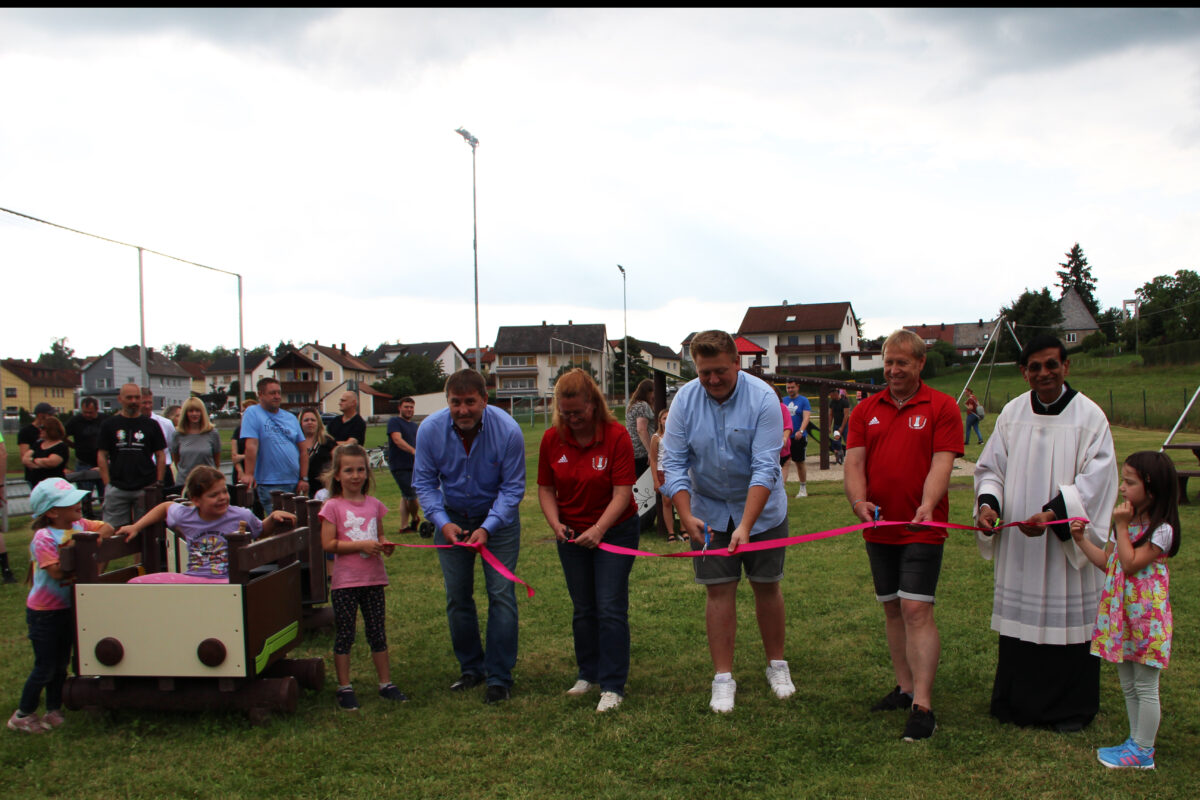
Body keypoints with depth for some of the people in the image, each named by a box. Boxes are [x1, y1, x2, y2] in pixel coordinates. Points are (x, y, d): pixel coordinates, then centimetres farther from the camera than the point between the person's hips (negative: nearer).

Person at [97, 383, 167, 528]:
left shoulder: (151, 425, 8)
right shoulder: (109, 424, 7)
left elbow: (161, 455, 9)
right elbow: (102, 455, 6)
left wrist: (158, 483, 0)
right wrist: (107, 484, -3)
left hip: (146, 488, 0)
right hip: (117, 489, 0)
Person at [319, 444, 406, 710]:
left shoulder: (374, 504, 7)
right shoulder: (333, 507, -7)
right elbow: (328, 544, -13)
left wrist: (384, 545, -3)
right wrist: (361, 545, -19)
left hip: (373, 578, 4)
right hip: (345, 581, -4)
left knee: (378, 633, 11)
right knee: (344, 636, 4)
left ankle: (386, 683, 21)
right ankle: (344, 688, 15)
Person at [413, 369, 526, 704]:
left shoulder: (508, 431, -23)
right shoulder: (430, 430, -17)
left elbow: (512, 487, -15)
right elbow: (424, 482, -7)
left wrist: (487, 528, -25)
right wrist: (443, 522, -21)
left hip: (498, 519, -2)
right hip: (452, 519, 3)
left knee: (501, 595, -8)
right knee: (457, 598, 7)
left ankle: (499, 677, 2)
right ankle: (471, 667, 24)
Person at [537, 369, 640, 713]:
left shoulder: (616, 435, -16)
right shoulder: (552, 439, -5)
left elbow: (622, 492, -18)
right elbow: (545, 488, 3)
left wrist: (599, 529, -29)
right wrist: (555, 522, -14)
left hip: (614, 530, -4)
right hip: (572, 534, 4)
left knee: (610, 608, -7)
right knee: (583, 608, 12)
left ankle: (612, 686, 0)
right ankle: (588, 674, 27)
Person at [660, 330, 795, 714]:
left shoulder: (763, 398, -20)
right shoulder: (685, 400, -13)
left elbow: (765, 468, -25)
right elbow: (673, 464, -12)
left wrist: (746, 526, -32)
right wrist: (686, 516, -25)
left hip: (761, 509, -1)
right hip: (708, 511, 1)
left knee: (767, 586, 8)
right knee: (719, 591, 1)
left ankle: (776, 665, 27)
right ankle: (723, 677, 11)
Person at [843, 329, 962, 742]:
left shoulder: (941, 407, -3)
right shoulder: (866, 410, 8)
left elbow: (941, 463, -12)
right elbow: (854, 461, 1)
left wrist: (926, 507, -29)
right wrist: (859, 501, -18)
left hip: (922, 529, -5)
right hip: (879, 527, 5)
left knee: (916, 610, -11)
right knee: (892, 609, 13)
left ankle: (922, 705, -9)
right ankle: (904, 687, 26)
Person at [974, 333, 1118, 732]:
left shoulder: (1089, 416, -7)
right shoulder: (1011, 413, 4)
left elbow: (1095, 480, -13)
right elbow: (991, 466, 7)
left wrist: (1054, 513, -26)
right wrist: (988, 502, -14)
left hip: (1067, 543, -3)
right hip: (1019, 545, 3)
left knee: (1067, 620, 4)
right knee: (1019, 619, 9)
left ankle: (1072, 707, 19)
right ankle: (1020, 702, 23)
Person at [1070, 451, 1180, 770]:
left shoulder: (1161, 529, -17)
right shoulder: (1129, 521, 8)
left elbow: (1130, 564, -23)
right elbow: (1107, 562, 10)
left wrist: (1121, 526, -20)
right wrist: (1081, 540, 1)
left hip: (1145, 614, -8)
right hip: (1120, 612, 8)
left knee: (1145, 686, 3)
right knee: (1128, 685, 17)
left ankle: (1143, 752, 13)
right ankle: (1136, 742, 30)